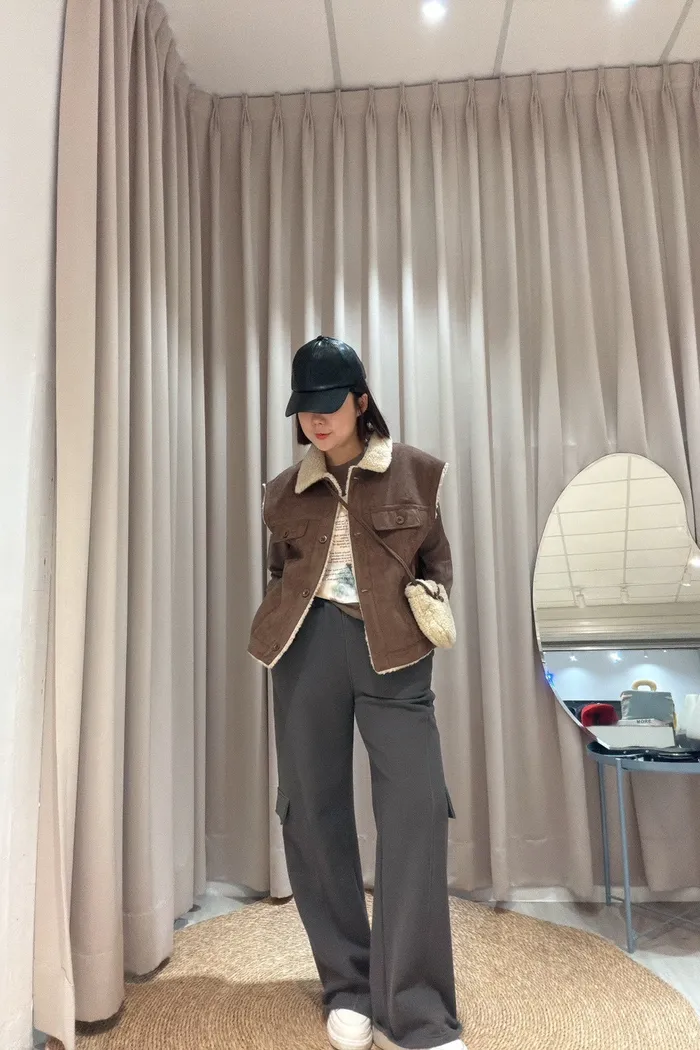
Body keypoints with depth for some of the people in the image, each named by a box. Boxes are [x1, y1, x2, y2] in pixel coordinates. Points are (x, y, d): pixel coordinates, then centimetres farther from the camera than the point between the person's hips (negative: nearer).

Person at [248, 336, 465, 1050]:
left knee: (417, 804, -10)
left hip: (392, 646, -2)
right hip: (307, 644, 3)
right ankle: (348, 989, 25)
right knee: (312, 807, 6)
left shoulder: (415, 473, 5)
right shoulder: (285, 490, 11)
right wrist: (283, 630, 6)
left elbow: (435, 557, 15)